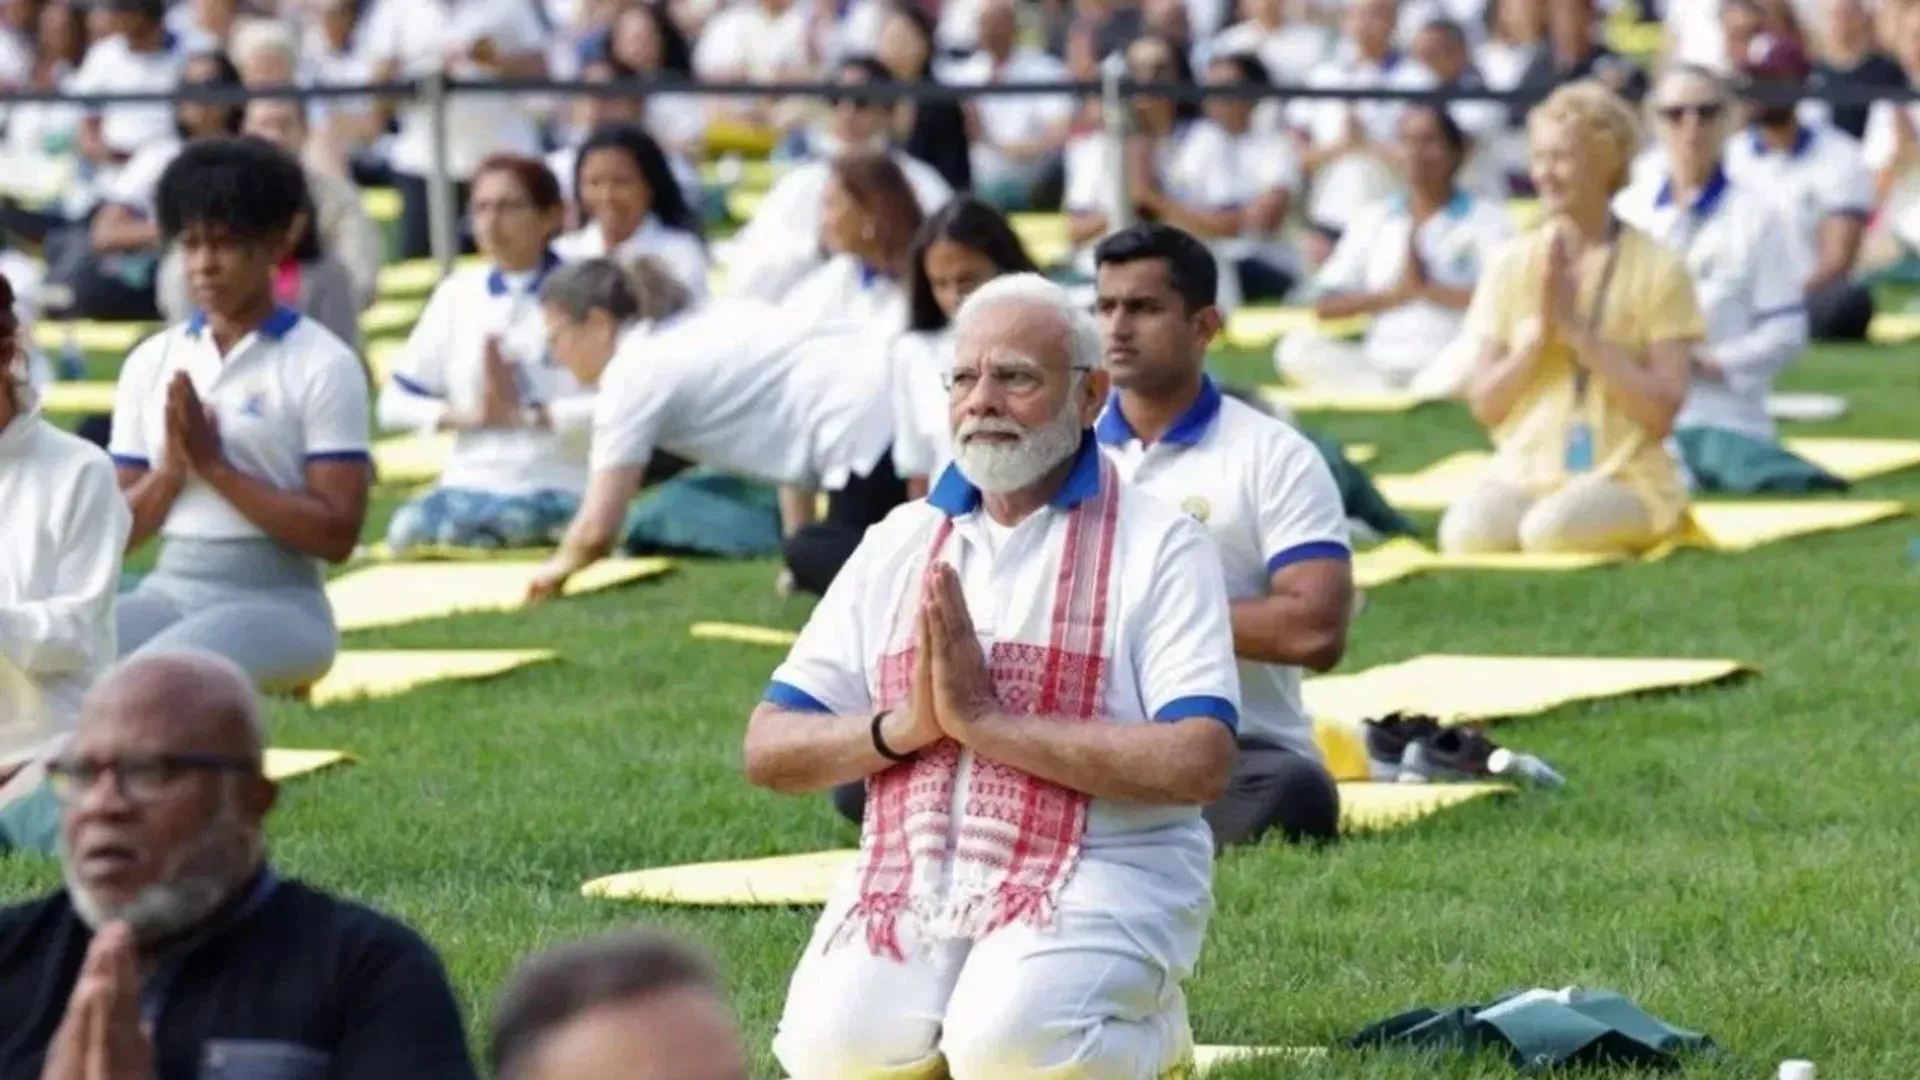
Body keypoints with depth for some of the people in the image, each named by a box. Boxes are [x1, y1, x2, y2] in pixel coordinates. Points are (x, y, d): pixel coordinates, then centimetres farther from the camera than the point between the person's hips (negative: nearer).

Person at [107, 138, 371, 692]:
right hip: (168, 592, 5)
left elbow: (336, 532, -10)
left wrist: (214, 465, -14)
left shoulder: (322, 365, -3)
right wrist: (171, 471, -9)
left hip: (275, 602, -5)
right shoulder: (152, 362, 12)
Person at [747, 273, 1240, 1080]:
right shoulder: (899, 543, 16)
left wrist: (988, 721, -16)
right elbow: (768, 749, 11)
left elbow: (1199, 763, -14)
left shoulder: (1157, 546, 1)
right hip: (909, 872, 4)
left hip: (1099, 872, -3)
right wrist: (904, 728, -10)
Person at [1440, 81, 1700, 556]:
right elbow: (1484, 405, 4)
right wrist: (1539, 329, -11)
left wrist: (1577, 328, -15)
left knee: (1550, 530, -35)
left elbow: (1661, 410, -10)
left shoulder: (1657, 268, -2)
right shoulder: (1513, 264, 8)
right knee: (1466, 532, -32)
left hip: (1624, 477, -2)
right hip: (1523, 471, 2)